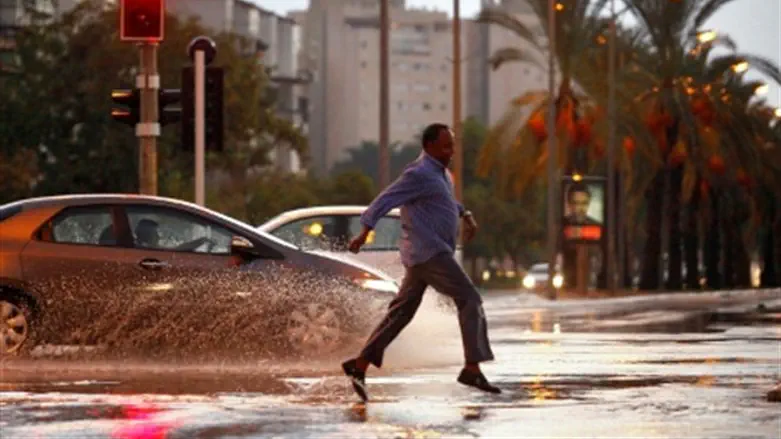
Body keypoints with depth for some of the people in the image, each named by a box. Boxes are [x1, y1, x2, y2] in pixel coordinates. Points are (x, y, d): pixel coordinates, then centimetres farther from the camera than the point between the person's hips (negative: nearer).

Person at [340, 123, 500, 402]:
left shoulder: (439, 172, 17)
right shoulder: (419, 174, -14)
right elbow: (385, 200, -18)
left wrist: (466, 215, 26)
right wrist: (365, 232, -25)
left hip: (426, 254, 10)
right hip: (430, 253, -10)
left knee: (401, 312, 10)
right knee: (470, 299, -11)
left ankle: (359, 366, 11)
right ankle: (472, 368, -16)